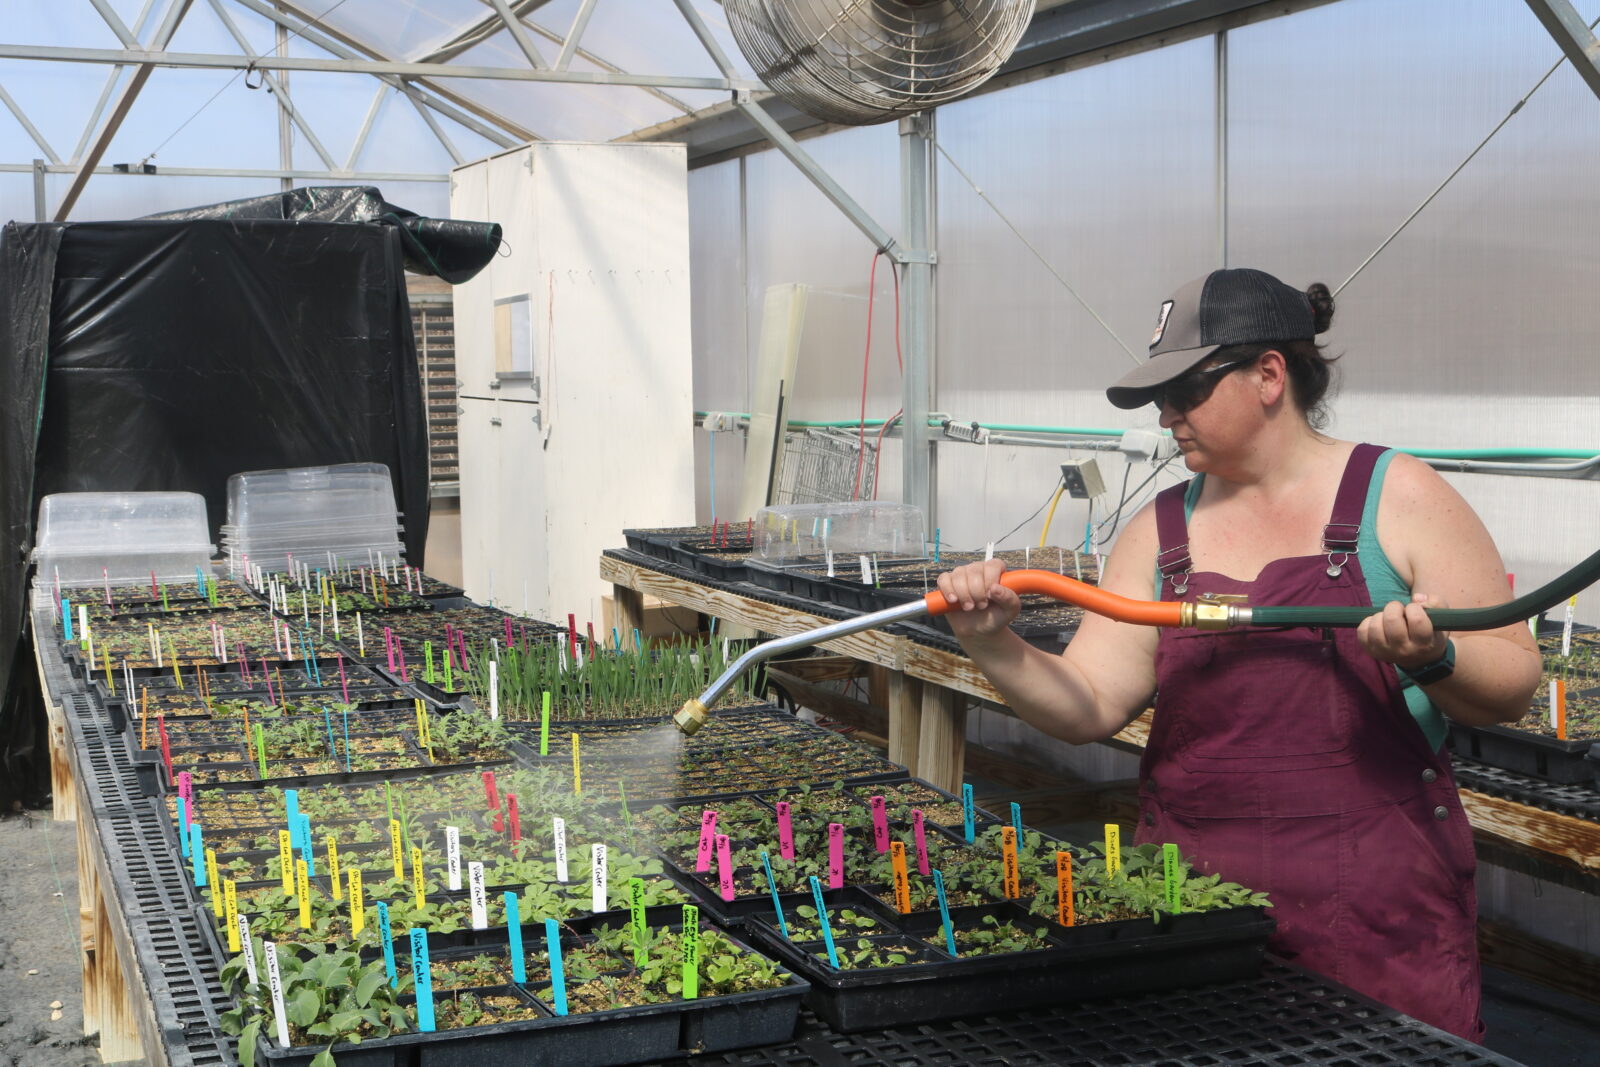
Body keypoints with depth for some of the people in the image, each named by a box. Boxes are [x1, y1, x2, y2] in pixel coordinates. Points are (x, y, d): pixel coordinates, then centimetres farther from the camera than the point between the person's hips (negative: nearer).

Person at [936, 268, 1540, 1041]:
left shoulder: (1398, 499, -3)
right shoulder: (1161, 530, 9)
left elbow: (1512, 685, -2)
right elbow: (1089, 707, 2)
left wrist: (1431, 659, -22)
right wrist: (994, 647, -14)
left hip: (1373, 899, -3)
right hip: (1190, 887, 4)